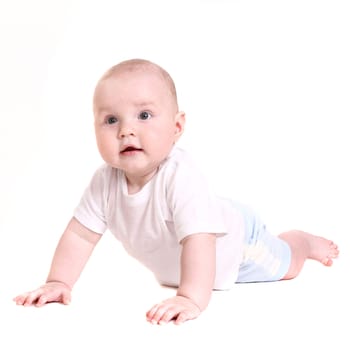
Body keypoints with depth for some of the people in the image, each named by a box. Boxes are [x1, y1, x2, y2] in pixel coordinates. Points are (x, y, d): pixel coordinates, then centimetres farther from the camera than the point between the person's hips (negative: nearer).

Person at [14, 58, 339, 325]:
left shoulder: (181, 175, -46)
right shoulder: (105, 180, -29)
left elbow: (199, 238, -52)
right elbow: (80, 233, -21)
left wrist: (192, 298, -61)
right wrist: (58, 282, -29)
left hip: (235, 237, -5)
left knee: (284, 266, 23)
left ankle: (309, 242, 53)